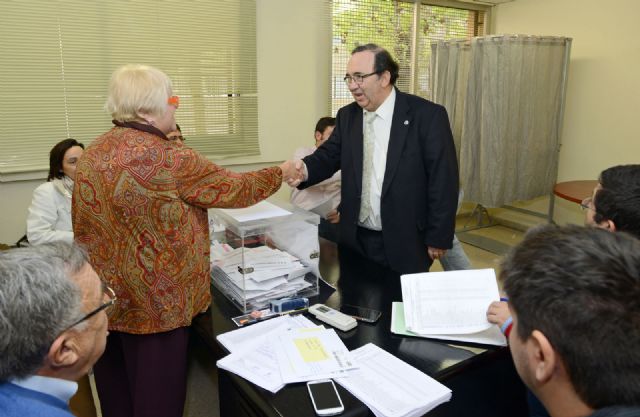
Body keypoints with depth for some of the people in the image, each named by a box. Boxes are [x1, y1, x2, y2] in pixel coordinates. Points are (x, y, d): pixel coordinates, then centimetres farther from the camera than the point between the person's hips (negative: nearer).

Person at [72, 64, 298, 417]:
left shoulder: (92, 154, 5)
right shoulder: (166, 157, -19)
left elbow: (83, 227, 12)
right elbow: (233, 188, -11)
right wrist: (281, 173, 4)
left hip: (102, 296, 8)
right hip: (152, 299, -8)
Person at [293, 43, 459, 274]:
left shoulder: (427, 115, -10)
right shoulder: (347, 115, 6)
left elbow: (443, 179, -10)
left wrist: (438, 238, -9)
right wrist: (305, 169, -21)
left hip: (404, 243, -4)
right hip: (356, 239, 5)